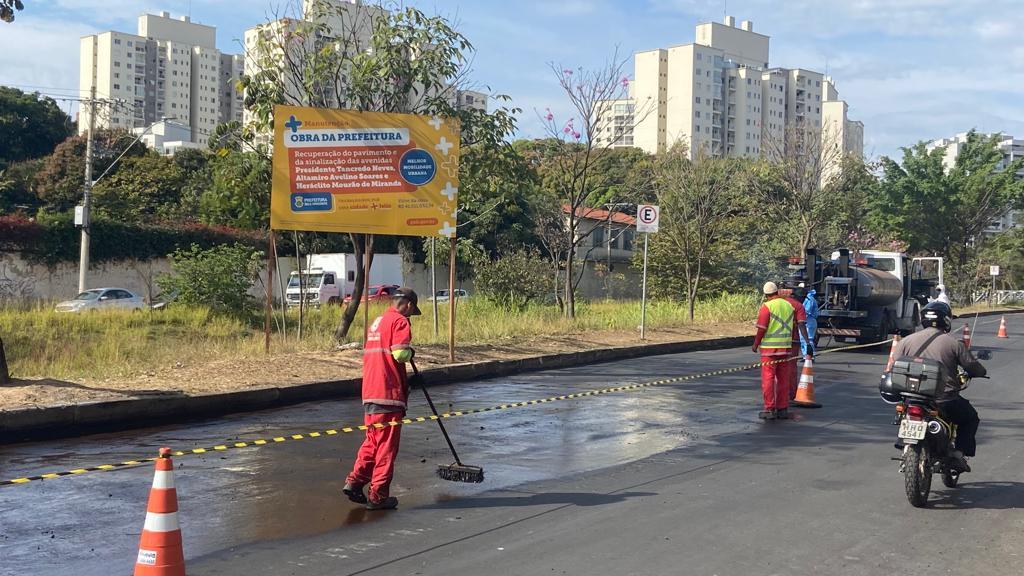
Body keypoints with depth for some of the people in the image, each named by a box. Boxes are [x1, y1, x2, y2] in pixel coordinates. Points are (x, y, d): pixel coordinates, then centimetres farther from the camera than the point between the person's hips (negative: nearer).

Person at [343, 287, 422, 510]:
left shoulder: (377, 322, 19)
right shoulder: (400, 321, -8)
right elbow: (400, 353, -22)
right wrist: (411, 352, 1)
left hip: (370, 392, 8)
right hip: (389, 392, -8)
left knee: (373, 440, 19)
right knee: (387, 445, -1)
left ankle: (355, 482, 12)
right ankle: (378, 495, 3)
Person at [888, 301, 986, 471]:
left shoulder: (906, 341, 3)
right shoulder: (954, 343, -3)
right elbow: (977, 370, 1)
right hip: (946, 400, -2)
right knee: (971, 418, 25)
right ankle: (960, 451, 7)